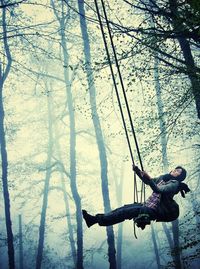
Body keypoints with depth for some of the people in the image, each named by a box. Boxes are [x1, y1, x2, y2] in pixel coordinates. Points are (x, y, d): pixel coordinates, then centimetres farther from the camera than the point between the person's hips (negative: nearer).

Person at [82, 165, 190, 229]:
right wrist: (137, 171, 10)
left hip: (153, 211, -8)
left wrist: (149, 179, -36)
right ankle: (96, 218, -8)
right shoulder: (164, 178, 17)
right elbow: (148, 181, 23)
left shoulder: (175, 184, -10)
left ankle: (98, 219, -20)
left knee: (125, 212, -18)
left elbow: (159, 190, -26)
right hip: (148, 205, 8)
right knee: (125, 208, -3)